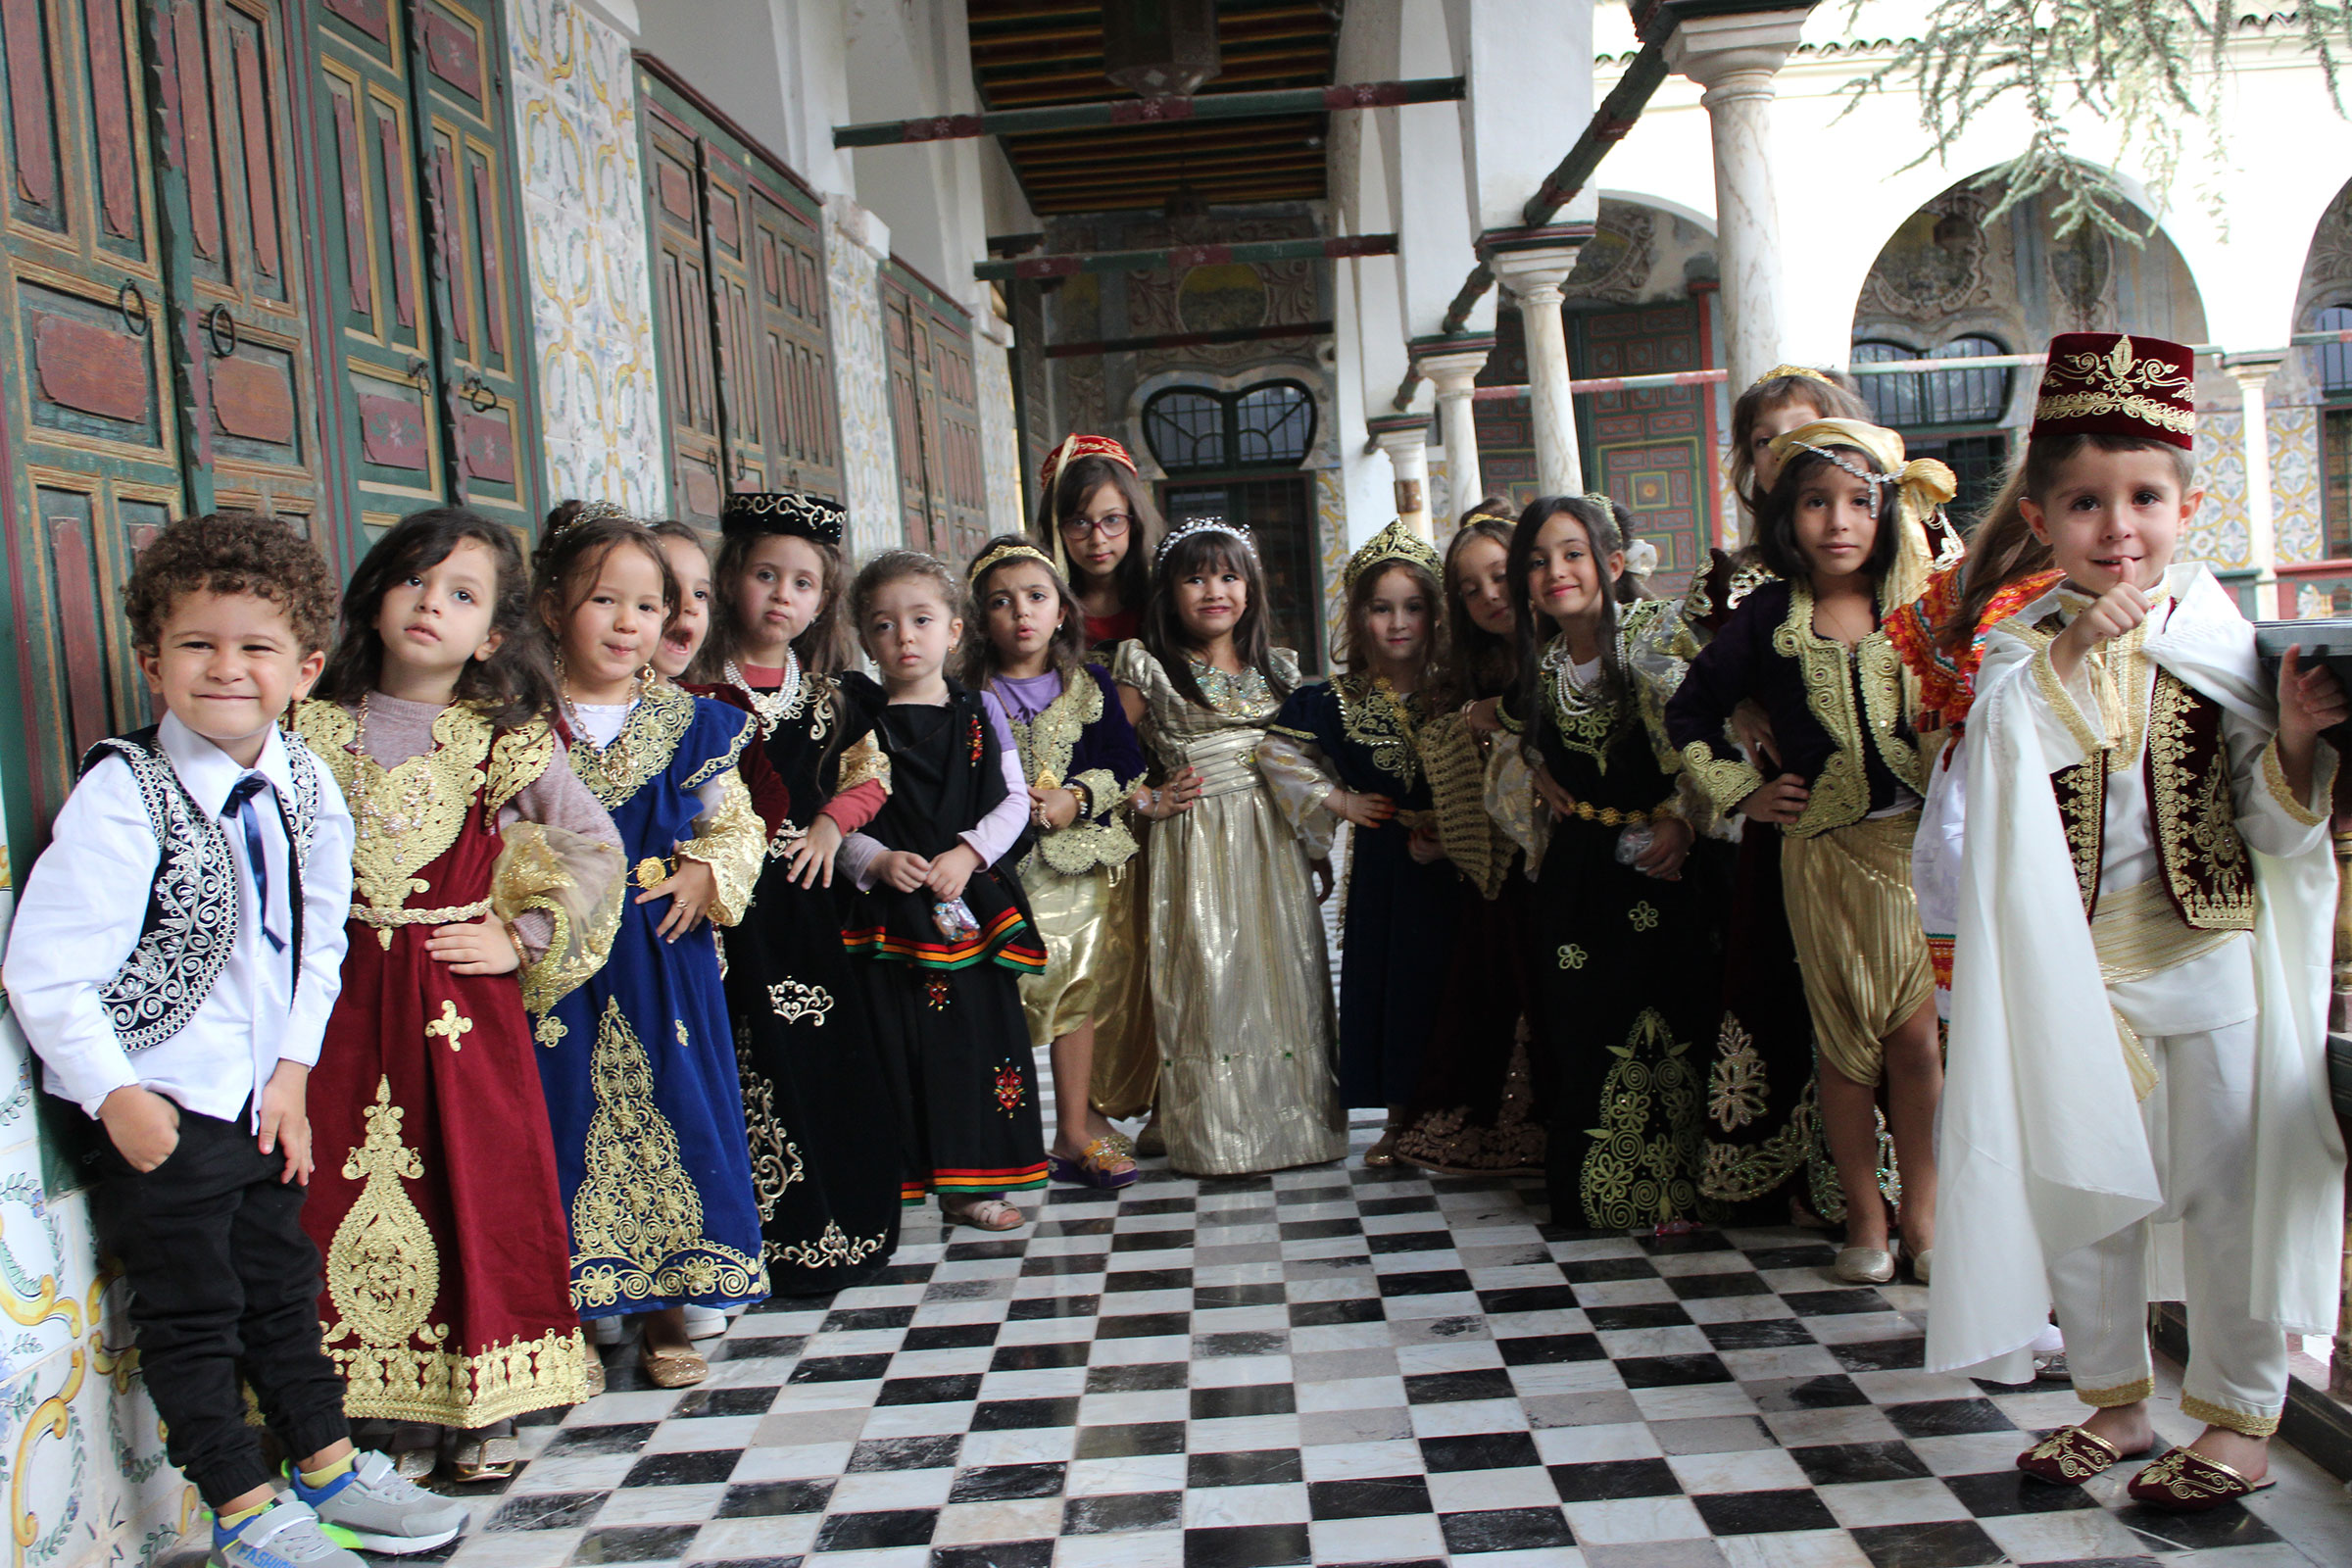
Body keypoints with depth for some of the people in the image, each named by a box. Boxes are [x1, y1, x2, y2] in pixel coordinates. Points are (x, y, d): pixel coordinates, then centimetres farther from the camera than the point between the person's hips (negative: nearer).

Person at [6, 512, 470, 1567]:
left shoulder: (306, 789, -1)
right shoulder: (124, 797, -19)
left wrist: (292, 1069, 2)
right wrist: (116, 1097, -16)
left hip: (261, 1099, 6)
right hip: (159, 1110, -6)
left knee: (282, 1288, 20)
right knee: (191, 1312, 7)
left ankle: (330, 1472, 37)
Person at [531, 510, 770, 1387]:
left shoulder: (690, 725, 6)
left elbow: (738, 827, 10)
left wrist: (707, 872, -8)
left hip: (662, 956, 2)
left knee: (668, 1118, 5)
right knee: (566, 1115, 2)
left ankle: (664, 1314, 21)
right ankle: (564, 1320, 18)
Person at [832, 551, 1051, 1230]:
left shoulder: (976, 713, 8)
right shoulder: (852, 717, 2)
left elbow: (1014, 801, 5)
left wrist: (968, 852, -10)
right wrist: (877, 860, -18)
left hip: (971, 904, 2)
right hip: (888, 912, -2)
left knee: (978, 1033, 4)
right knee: (896, 1040, -2)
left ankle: (969, 1184, 16)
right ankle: (896, 1182, 11)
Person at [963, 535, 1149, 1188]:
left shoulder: (1089, 685, 7)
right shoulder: (969, 693, 0)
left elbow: (1126, 761, 1)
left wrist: (1076, 799, -14)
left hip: (1077, 861, 2)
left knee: (1074, 990, 6)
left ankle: (1074, 1130, 15)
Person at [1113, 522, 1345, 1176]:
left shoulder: (1279, 668, 12)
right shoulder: (1147, 668, 0)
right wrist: (1148, 800, -10)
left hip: (1274, 836, 4)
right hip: (1196, 843, -4)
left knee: (1285, 969, 4)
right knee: (1208, 972, -4)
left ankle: (1296, 1117, 16)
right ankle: (1218, 1134, 6)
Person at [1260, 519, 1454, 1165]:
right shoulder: (1338, 702, 0)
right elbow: (1277, 751, 8)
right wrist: (1336, 801, 1)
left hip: (1450, 862, -1)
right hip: (1382, 863, 1)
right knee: (1388, 979, 6)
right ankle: (1399, 1119, 18)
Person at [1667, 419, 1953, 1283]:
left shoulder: (1919, 606, 2)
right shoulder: (1767, 618, 0)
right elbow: (1690, 712, 9)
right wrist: (1743, 791, 4)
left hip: (1918, 843, 1)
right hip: (1823, 852, 0)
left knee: (1916, 1036, 2)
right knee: (1845, 1040, 7)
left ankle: (1923, 1213, 18)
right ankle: (1865, 1218, 20)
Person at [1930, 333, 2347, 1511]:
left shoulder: (2228, 641, -3)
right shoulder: (2023, 647, 0)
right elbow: (1998, 756, -19)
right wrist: (2073, 653, -23)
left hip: (2212, 953, -1)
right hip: (2075, 962, 2)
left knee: (2225, 1188, 5)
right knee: (2081, 1186, 11)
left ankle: (2240, 1419, 23)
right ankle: (2114, 1401, 29)